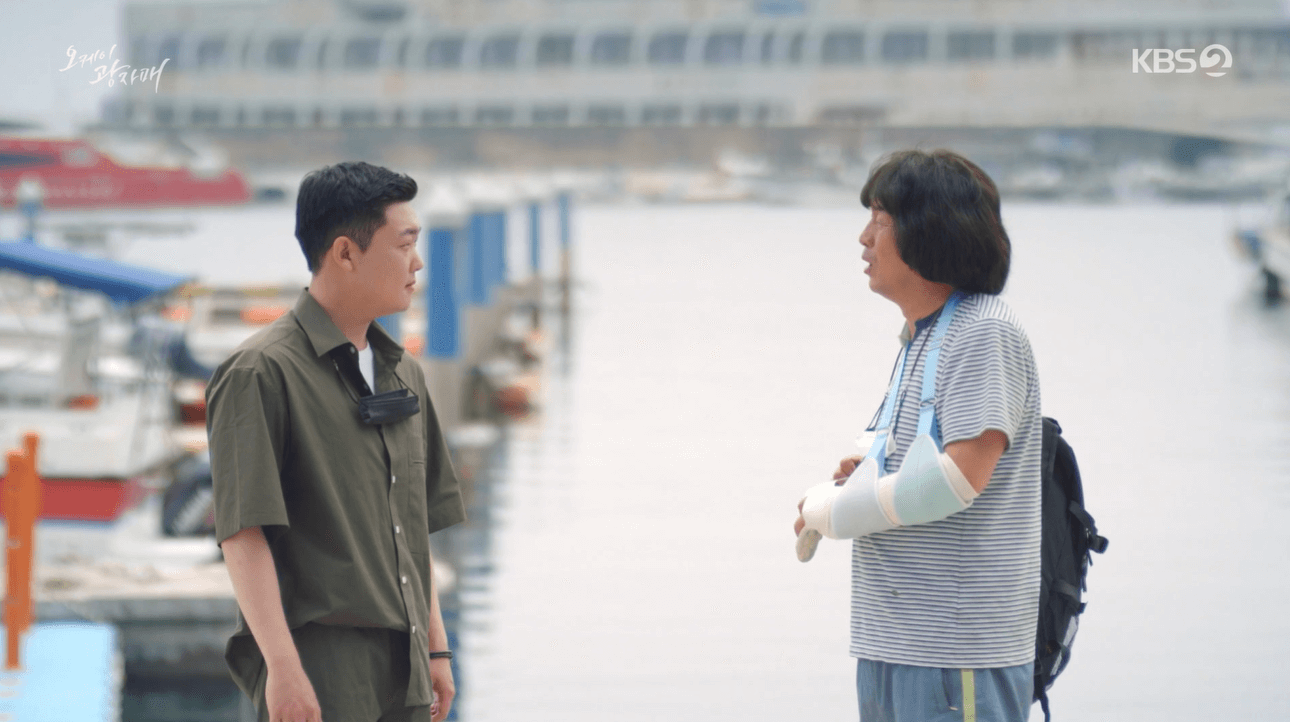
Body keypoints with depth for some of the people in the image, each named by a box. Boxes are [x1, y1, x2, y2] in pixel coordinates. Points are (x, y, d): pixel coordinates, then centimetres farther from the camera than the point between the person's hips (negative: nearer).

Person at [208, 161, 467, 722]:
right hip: (319, 670, -8)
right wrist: (282, 666, -21)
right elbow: (242, 532, -15)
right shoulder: (261, 374, -9)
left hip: (401, 675, 8)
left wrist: (436, 649, 19)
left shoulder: (403, 375, 17)